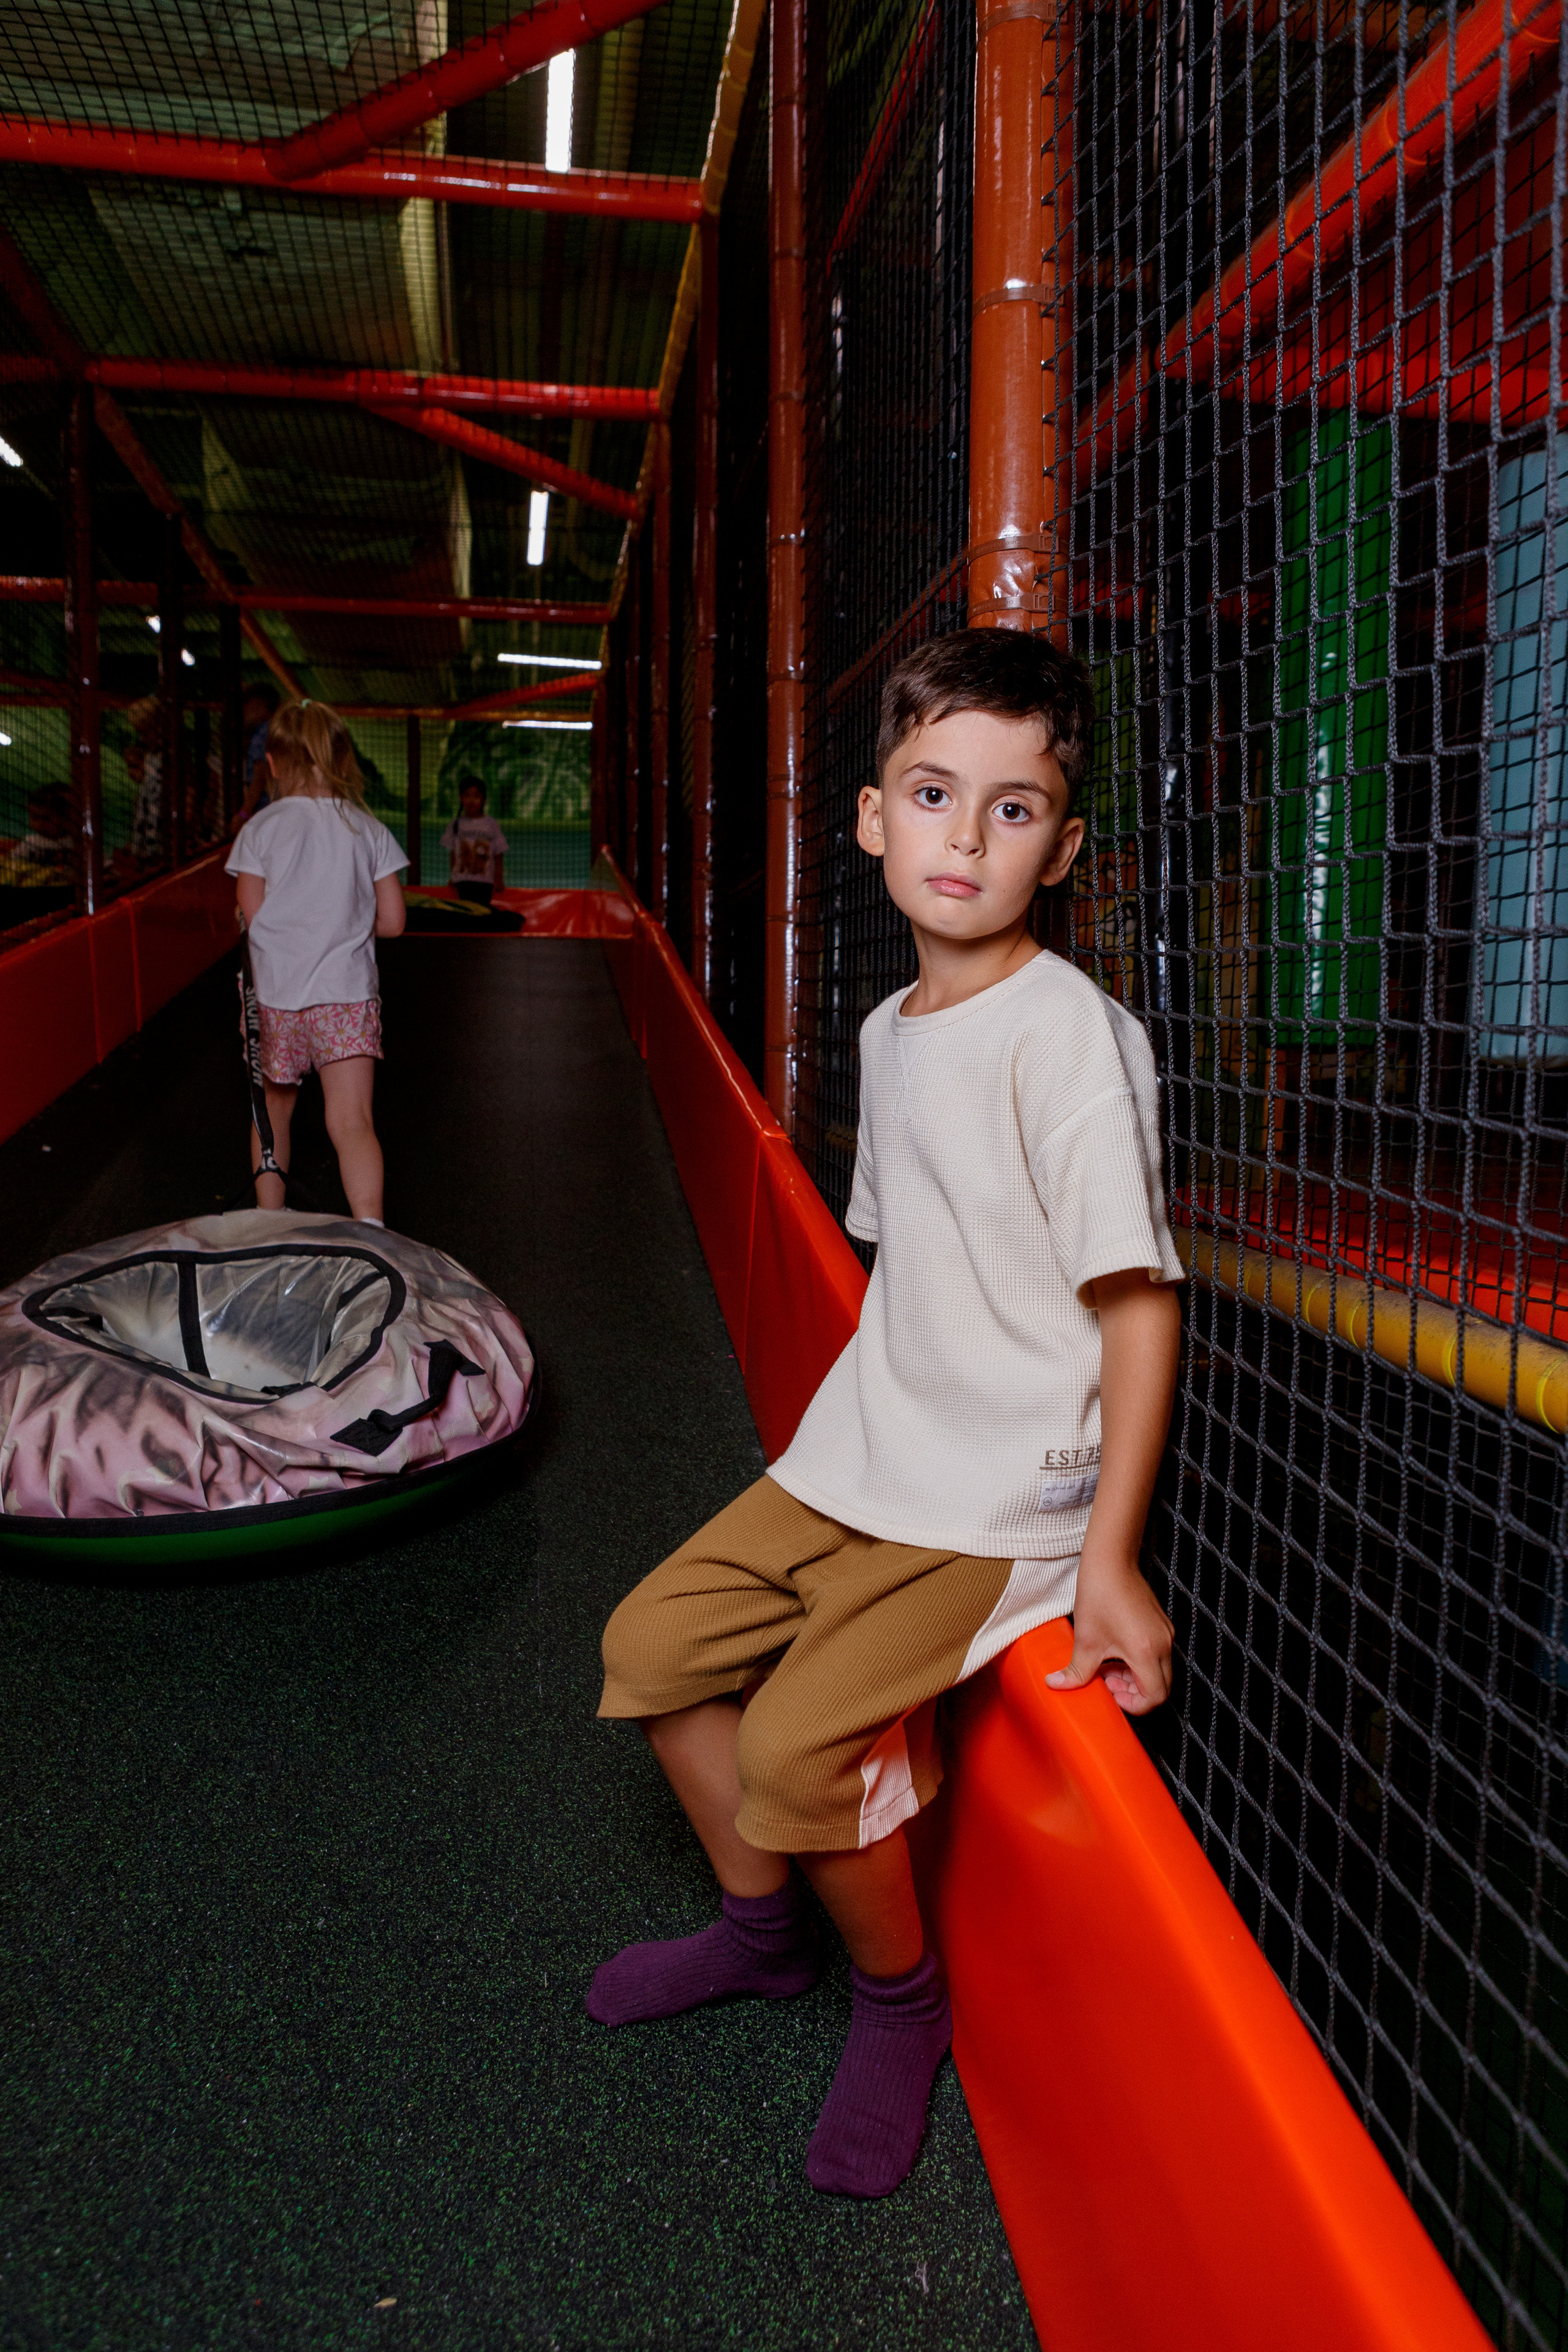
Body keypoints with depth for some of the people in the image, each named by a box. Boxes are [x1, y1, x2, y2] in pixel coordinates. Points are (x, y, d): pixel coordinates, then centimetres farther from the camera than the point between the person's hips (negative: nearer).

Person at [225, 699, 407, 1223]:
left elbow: (252, 918, -5)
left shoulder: (259, 830, -2)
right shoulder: (369, 830, 3)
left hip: (275, 995, 0)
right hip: (347, 992, 0)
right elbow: (391, 921, 4)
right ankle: (370, 1232, -26)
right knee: (352, 1124, -8)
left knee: (273, 1113, 20)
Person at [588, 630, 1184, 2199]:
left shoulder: (1068, 1032, -18)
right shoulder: (890, 1029, 7)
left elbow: (1138, 1299, -19)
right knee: (656, 1641, 11)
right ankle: (762, 1925, 34)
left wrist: (1111, 1556, -21)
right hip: (857, 1454, 8)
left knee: (800, 1740, -18)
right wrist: (867, 1427, 17)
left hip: (1003, 1493, -8)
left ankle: (904, 1996, 15)